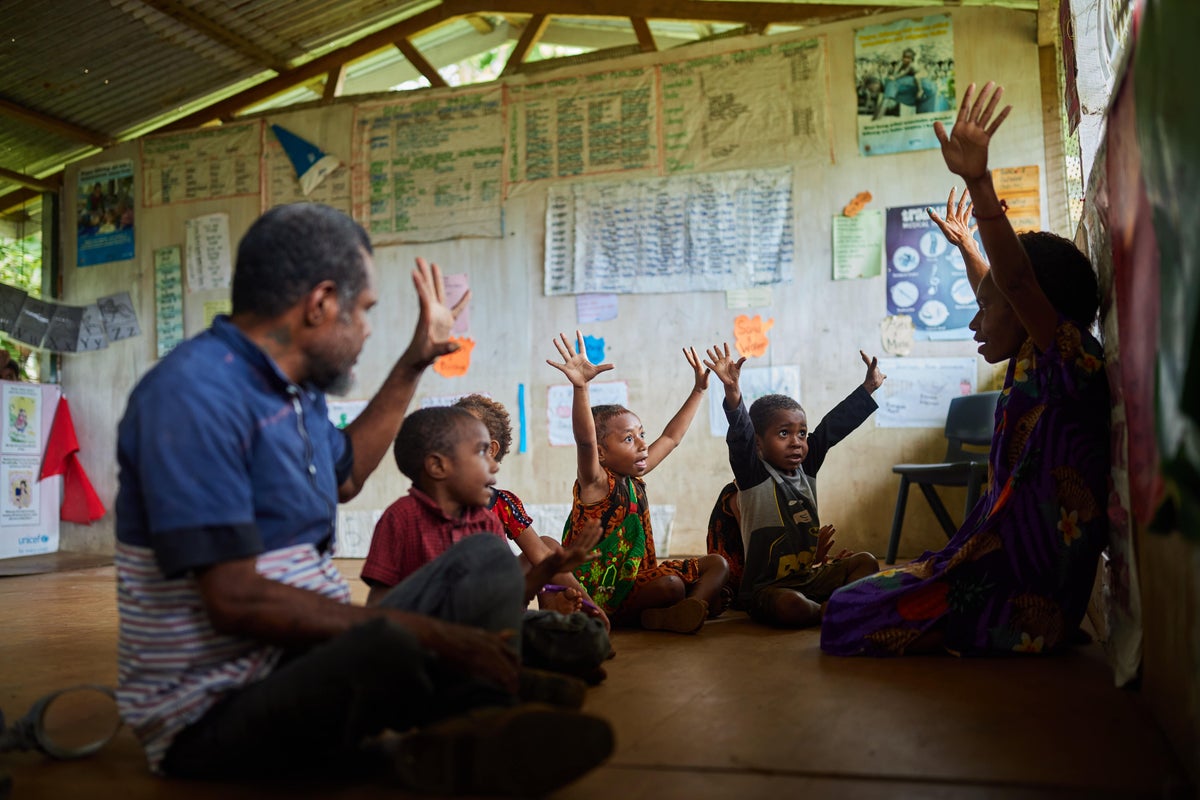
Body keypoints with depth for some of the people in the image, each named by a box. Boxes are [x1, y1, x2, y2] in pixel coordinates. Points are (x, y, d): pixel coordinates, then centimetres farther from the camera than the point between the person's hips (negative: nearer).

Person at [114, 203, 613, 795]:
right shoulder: (195, 394, -21)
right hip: (215, 712, -10)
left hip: (307, 656, 10)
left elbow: (344, 475, 30)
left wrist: (414, 365, 27)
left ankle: (472, 735, -17)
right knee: (386, 648, -40)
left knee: (485, 560, 8)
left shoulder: (294, 386, 9)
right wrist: (426, 635, -24)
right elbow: (235, 600, -27)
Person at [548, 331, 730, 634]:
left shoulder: (634, 479, 9)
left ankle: (693, 605, -21)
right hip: (603, 594, -9)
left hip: (639, 577, 9)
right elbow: (585, 440, -34)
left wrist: (698, 390, 24)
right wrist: (580, 386, -50)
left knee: (717, 564, 4)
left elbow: (671, 437, 21)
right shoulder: (596, 483, -14)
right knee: (671, 584, -34)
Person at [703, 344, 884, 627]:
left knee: (866, 562, 0)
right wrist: (733, 391, -43)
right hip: (766, 587, -7)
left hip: (810, 576, 7)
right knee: (791, 607, -35)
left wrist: (868, 387, 13)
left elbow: (833, 426, 10)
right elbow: (740, 436, -28)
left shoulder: (805, 468, 8)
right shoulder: (752, 475, -11)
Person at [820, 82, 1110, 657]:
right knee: (857, 596, 17)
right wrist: (965, 245, 48)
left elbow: (1016, 280, -34)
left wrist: (979, 183, -43)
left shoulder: (1071, 360, -14)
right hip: (999, 562, 10)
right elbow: (997, 295, 33)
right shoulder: (1034, 366, 13)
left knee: (850, 613, -13)